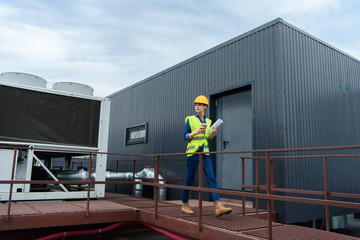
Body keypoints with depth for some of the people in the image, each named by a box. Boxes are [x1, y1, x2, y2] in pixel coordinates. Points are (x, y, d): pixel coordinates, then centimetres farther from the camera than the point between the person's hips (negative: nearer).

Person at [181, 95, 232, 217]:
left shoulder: (208, 121, 14)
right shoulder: (190, 119, 1)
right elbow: (186, 137, -2)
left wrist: (214, 133, -1)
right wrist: (197, 131, -18)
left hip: (205, 153, 4)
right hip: (192, 151, -4)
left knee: (212, 179, -9)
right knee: (189, 180, 2)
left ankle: (218, 207, -16)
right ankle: (185, 205, 19)